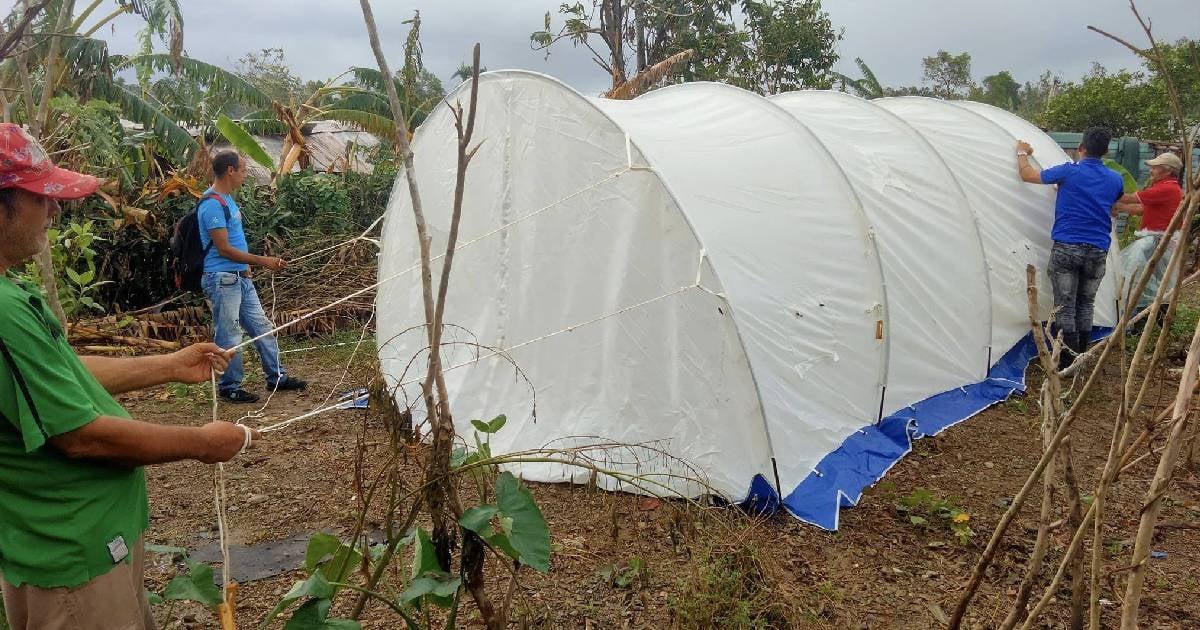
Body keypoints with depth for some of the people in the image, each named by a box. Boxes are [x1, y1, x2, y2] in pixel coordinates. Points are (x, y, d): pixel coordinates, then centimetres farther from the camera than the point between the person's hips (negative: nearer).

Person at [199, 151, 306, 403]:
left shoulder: (227, 200, 13)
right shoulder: (213, 204, -17)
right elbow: (224, 249, -20)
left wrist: (247, 266, 20)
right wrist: (262, 261, -16)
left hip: (241, 277, 10)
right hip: (223, 279, -10)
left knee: (262, 327, 13)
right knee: (229, 337, 0)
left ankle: (277, 377, 22)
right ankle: (230, 387, 12)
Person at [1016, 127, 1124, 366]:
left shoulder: (1069, 172, -6)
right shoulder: (1115, 180, 9)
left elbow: (1027, 175, 0)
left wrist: (1022, 153, 19)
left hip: (1066, 247, -4)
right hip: (1098, 251, 4)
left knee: (1064, 306, 0)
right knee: (1086, 304, 14)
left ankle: (1067, 363, -1)